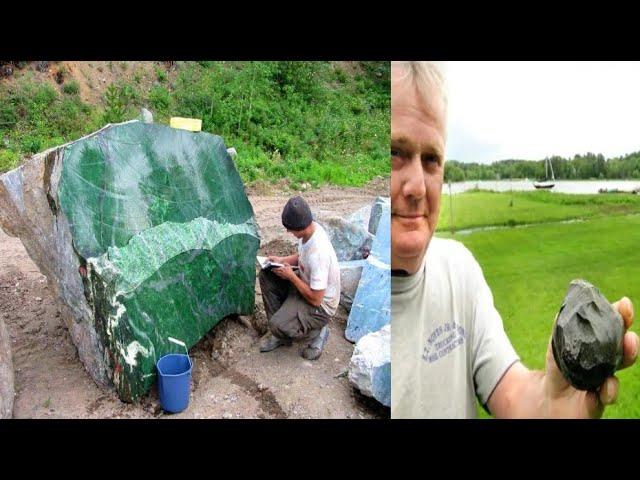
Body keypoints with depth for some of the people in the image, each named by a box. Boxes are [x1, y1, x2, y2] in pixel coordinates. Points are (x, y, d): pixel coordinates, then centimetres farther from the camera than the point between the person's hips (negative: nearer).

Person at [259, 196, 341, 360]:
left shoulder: (318, 253, -36)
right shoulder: (309, 229, -10)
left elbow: (315, 299, -29)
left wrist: (291, 276, -20)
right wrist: (283, 260, -4)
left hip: (320, 305, -9)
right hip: (307, 284, 9)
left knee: (278, 326, -24)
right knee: (266, 276, 1)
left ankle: (317, 333, 5)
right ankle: (280, 333, 8)